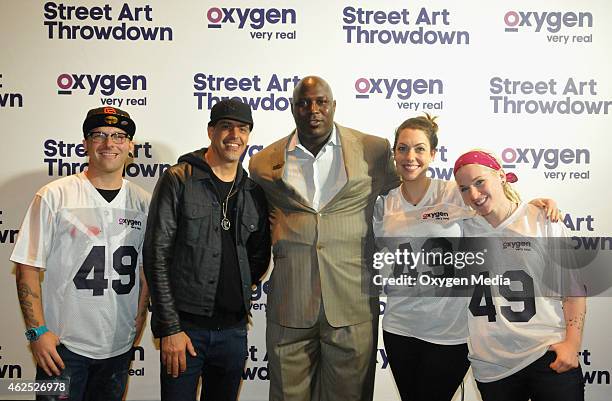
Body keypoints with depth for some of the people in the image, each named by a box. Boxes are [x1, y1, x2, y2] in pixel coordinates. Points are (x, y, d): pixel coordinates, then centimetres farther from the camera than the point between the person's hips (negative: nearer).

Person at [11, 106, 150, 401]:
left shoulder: (143, 202, 3)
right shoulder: (54, 196, -6)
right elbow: (28, 268, -6)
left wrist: (138, 321, 6)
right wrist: (38, 331, -11)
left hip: (119, 346, 4)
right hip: (63, 344, -3)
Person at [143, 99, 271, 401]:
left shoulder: (253, 192, 7)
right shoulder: (178, 181, -6)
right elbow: (157, 256, -10)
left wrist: (237, 297, 6)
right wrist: (169, 328, -13)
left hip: (234, 329, 4)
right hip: (184, 327, -4)